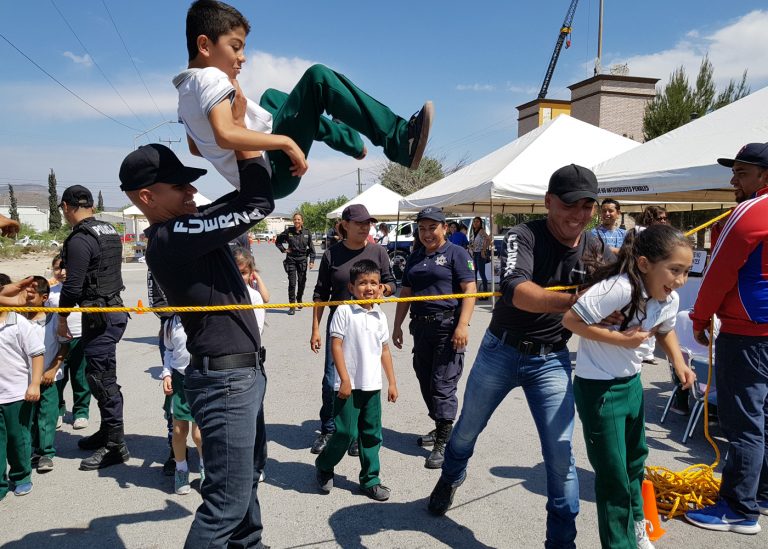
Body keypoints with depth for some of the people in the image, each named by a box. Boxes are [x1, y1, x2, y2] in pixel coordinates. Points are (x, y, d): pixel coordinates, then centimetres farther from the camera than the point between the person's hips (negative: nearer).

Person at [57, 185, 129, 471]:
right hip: (114, 309, 9)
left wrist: (62, 318, -3)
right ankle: (107, 431, 31)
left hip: (99, 317, -9)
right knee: (101, 375, 19)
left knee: (102, 380, -2)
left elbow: (73, 286, -17)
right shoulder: (110, 232, 10)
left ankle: (116, 445, 5)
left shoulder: (80, 240, -17)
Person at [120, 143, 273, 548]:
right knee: (229, 497, -3)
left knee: (248, 473, 25)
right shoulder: (172, 238, -22)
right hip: (225, 379, -10)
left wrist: (249, 152, 4)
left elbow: (243, 198, 16)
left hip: (243, 371, 10)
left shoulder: (185, 225, 6)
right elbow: (258, 205, -24)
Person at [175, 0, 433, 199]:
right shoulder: (211, 78, -13)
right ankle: (399, 139, -18)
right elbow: (225, 135, -30)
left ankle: (352, 142, 30)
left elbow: (196, 148, 29)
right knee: (317, 77, -14)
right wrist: (287, 142, -25)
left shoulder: (185, 91, 16)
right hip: (276, 175, -11)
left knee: (271, 97, 35)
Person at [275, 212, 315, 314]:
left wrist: (312, 260, 0)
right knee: (292, 283, -5)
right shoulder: (288, 231, -3)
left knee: (302, 281, 8)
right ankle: (292, 306, -1)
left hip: (302, 259, 1)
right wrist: (283, 250, 1)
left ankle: (299, 299, 34)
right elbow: (278, 241, 12)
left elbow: (311, 247, 5)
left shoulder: (307, 232, 0)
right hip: (291, 259, -1)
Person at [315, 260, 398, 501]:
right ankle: (324, 465, 25)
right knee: (346, 432, -1)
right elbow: (336, 345, -11)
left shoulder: (380, 316, 8)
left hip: (373, 386, 5)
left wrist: (392, 383, 12)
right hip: (349, 384, -5)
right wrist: (345, 380, -14)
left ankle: (370, 479, 23)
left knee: (371, 434, 11)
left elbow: (385, 350, 14)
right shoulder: (344, 311, -9)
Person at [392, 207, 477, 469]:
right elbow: (405, 293, 19)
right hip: (421, 327, 7)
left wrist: (462, 325, -20)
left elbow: (470, 290, -11)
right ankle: (441, 427, 30)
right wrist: (397, 326, 15)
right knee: (425, 381, 13)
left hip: (448, 327, -7)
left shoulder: (456, 253, -3)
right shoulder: (415, 257, 17)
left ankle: (443, 443, -1)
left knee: (443, 385, -7)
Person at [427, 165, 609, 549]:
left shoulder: (595, 249, -4)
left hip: (551, 360, 2)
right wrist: (576, 300, -52)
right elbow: (519, 293, -39)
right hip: (501, 351, -1)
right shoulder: (523, 236, -20)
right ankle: (451, 477, 51)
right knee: (467, 430, 19)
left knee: (560, 454, -3)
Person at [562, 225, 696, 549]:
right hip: (597, 387, -9)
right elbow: (571, 319, -29)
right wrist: (620, 339, -28)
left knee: (635, 459, 26)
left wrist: (678, 361, -1)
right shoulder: (619, 289, -31)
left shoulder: (669, 299, -6)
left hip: (632, 382, 9)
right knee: (613, 474, -2)